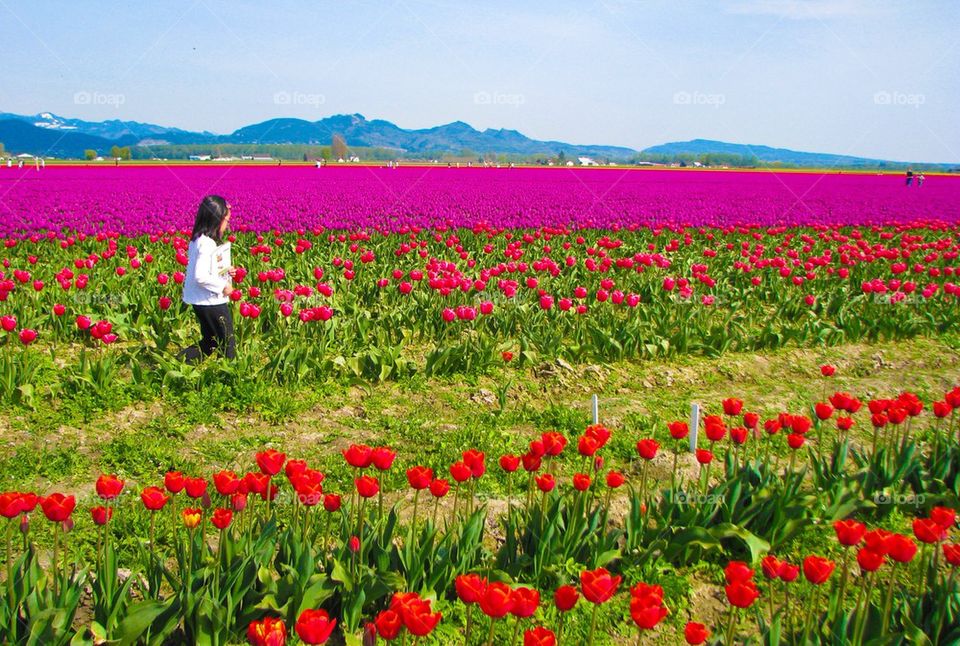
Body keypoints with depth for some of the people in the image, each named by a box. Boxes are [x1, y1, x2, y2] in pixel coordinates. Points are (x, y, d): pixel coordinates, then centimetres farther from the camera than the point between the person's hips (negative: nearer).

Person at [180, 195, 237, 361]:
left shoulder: (197, 240, 8)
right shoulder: (207, 244, -23)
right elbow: (200, 276, -29)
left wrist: (225, 271, 6)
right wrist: (223, 286, -18)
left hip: (200, 302, 10)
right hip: (212, 302, -9)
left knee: (210, 342, 20)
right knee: (227, 343, 3)